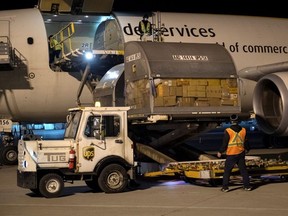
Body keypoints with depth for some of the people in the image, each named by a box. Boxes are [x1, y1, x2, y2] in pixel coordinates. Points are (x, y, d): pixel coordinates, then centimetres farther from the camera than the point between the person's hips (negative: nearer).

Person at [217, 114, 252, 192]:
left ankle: (225, 187, 6)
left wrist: (220, 152, 3)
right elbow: (246, 142, 10)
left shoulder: (228, 131, -14)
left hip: (231, 154, -4)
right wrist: (247, 149, 30)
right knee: (243, 170, 13)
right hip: (241, 153, 4)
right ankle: (247, 186, 16)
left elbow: (224, 143, -11)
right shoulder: (243, 130, -1)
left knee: (227, 170, 6)